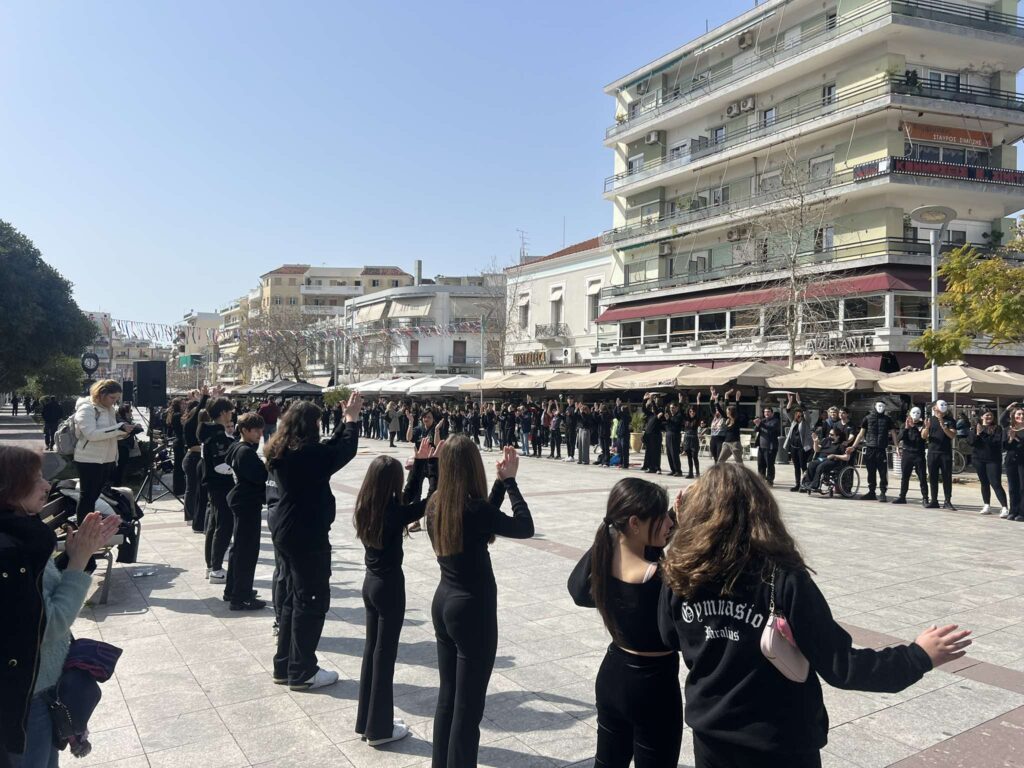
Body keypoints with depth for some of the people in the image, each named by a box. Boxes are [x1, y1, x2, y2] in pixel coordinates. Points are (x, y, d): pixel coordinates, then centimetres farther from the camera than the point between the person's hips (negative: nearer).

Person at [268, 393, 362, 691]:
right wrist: (352, 418, 1)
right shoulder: (308, 453, -22)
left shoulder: (283, 453, 6)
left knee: (292, 598, 17)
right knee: (312, 601, 1)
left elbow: (329, 449, 12)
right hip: (308, 535, -10)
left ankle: (284, 666, 25)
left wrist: (346, 421, 12)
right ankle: (301, 672, 9)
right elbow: (345, 451, -13)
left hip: (287, 531, 10)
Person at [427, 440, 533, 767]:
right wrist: (510, 481, -5)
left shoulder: (435, 505, -1)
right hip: (473, 609, -8)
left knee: (447, 695, 20)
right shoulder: (474, 508, -23)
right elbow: (525, 527, -11)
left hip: (444, 603, 8)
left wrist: (501, 482, 8)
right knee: (468, 704, 5)